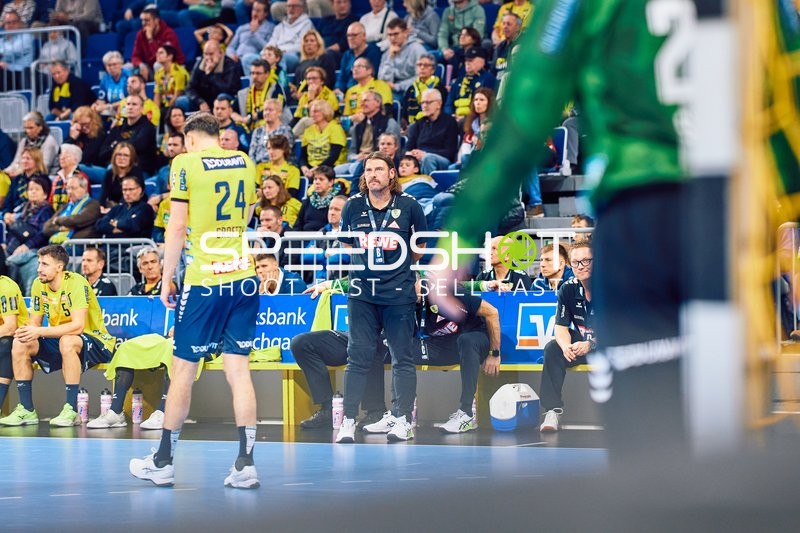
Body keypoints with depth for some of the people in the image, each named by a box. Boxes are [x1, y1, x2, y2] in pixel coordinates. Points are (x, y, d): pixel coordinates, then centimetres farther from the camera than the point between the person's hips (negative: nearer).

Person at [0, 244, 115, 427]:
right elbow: (34, 322, 3)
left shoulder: (76, 283, -22)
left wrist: (40, 332, -37)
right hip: (59, 342, 7)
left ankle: (72, 410, -32)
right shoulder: (39, 285, -2)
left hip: (96, 341, -7)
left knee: (67, 341, -38)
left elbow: (78, 326, -32)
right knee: (20, 344, -12)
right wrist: (26, 332, -22)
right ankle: (27, 410, -6)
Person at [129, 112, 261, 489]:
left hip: (203, 282, -4)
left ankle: (163, 462, 14)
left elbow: (177, 228, -8)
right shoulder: (245, 162, 10)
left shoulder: (186, 163, -5)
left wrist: (166, 281, -1)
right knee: (238, 370, 3)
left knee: (183, 371, 5)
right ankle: (245, 463, -4)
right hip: (244, 278, 4)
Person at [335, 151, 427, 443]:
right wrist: (367, 262, 12)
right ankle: (348, 422, 3)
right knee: (358, 358, 0)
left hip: (399, 292, -1)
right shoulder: (353, 206, 2)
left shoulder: (409, 205, -3)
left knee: (403, 359, 3)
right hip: (362, 291, 1)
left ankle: (403, 420, 9)